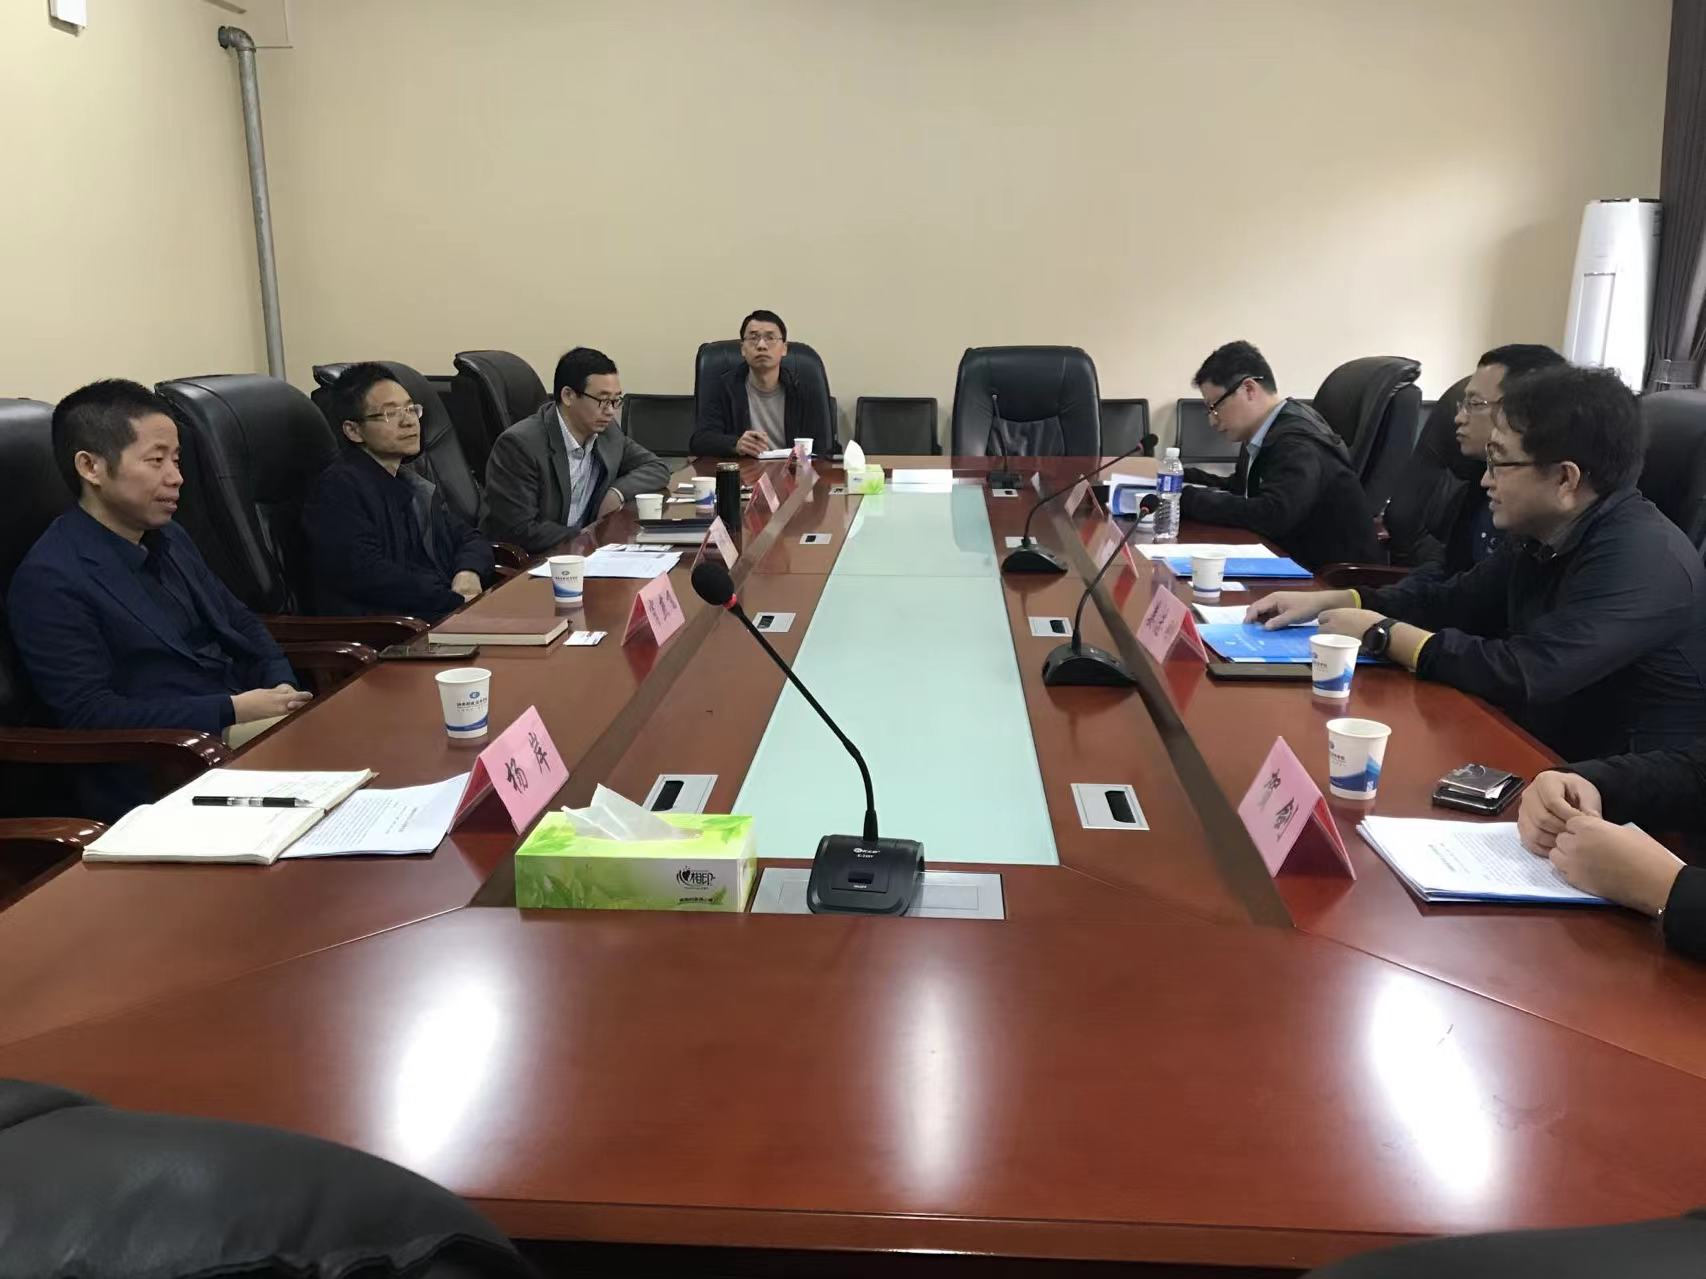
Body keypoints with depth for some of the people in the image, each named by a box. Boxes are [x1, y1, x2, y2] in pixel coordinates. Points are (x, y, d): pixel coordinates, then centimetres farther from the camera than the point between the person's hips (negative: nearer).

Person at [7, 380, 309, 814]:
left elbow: (240, 622, 21)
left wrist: (282, 689, 0)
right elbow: (90, 715, -16)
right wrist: (232, 711, -19)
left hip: (248, 721, 8)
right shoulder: (49, 580, -11)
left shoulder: (169, 538, 14)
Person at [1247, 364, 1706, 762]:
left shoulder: (1643, 561, -25)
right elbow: (1452, 600, 14)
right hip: (1544, 758, 7)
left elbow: (1524, 674, -31)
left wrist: (1381, 633, -20)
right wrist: (1329, 601, 2)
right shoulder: (1542, 537, 3)